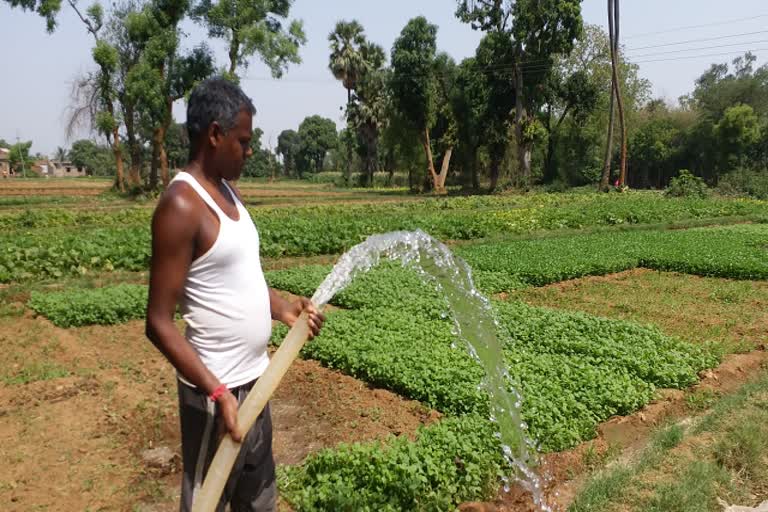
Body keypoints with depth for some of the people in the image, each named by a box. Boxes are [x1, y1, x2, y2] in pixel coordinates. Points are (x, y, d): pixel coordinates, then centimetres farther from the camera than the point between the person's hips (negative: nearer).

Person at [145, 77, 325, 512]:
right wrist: (217, 393, -27)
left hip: (255, 378, 9)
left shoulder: (228, 191, 8)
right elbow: (159, 322, -21)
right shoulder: (182, 205, -20)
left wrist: (284, 309, 2)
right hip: (216, 390, -8)